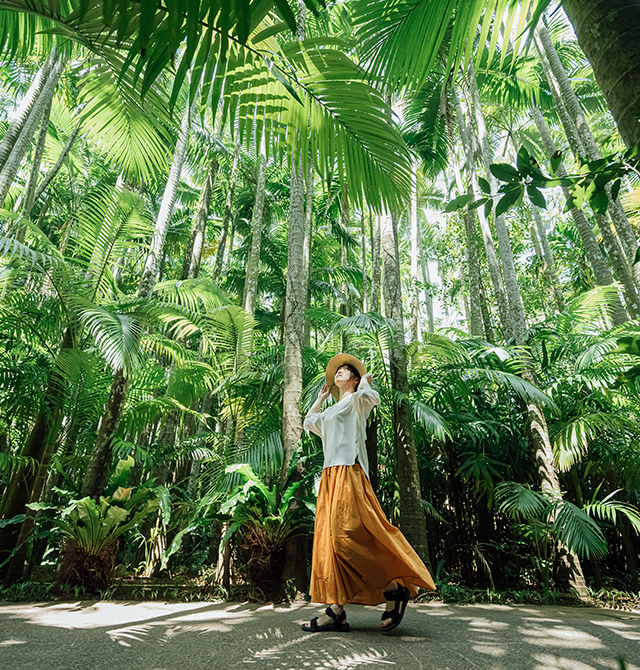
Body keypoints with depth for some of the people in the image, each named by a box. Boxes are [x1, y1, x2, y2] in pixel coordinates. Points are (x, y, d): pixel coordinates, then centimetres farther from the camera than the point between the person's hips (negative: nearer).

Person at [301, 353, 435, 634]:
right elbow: (308, 421, 44)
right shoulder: (331, 411, 26)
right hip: (330, 477, 8)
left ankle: (395, 589, 2)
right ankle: (336, 611, 6)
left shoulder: (356, 401, 5)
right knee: (328, 540, 3)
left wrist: (364, 381, 2)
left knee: (346, 537, -14)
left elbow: (370, 396, -20)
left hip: (348, 474, -8)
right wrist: (321, 396, 38)